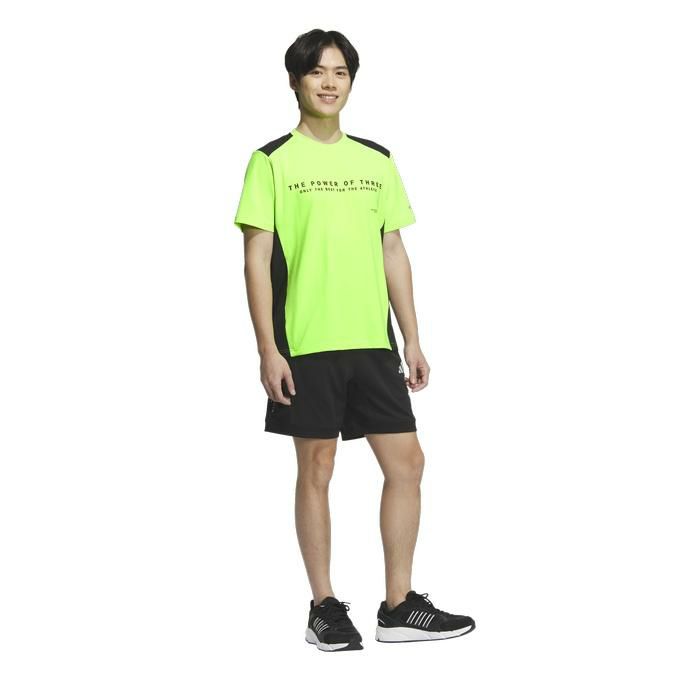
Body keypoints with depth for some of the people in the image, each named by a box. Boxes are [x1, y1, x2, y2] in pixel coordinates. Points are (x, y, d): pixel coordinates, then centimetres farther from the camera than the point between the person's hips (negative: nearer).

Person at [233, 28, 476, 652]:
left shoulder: (377, 161, 12)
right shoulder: (272, 162, -1)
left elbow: (394, 254, 14)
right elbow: (257, 260, -5)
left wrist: (413, 339, 9)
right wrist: (268, 350, -11)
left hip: (373, 342, 5)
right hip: (306, 344, -4)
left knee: (406, 462, 2)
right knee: (317, 469, 2)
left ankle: (399, 607, 13)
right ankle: (325, 608, 14)